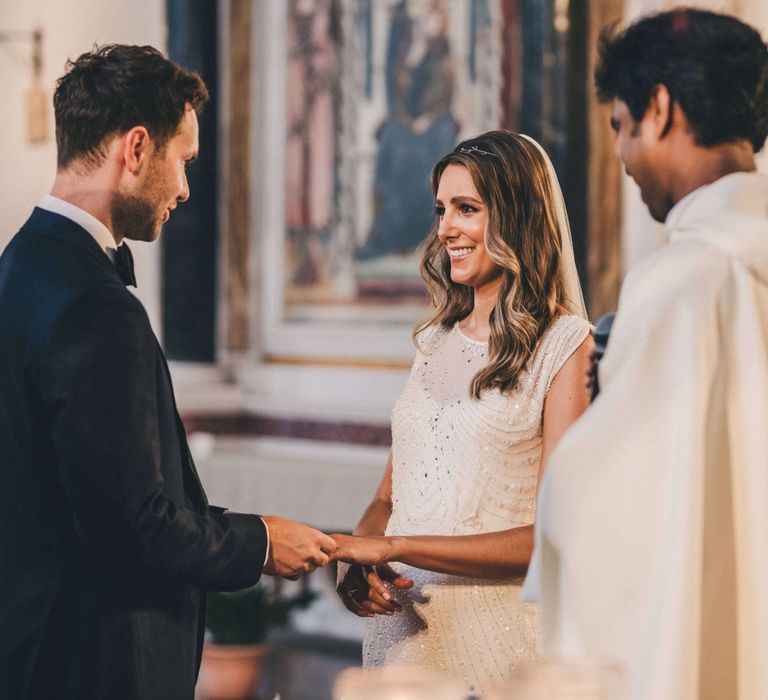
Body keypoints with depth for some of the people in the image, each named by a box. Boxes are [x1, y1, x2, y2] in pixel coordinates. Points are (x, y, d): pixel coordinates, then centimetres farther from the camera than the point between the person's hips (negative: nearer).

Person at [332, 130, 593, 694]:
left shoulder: (566, 346, -9)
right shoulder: (436, 341, 12)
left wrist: (396, 547, -18)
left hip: (498, 639, -6)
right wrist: (358, 563, -8)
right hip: (400, 628, 6)